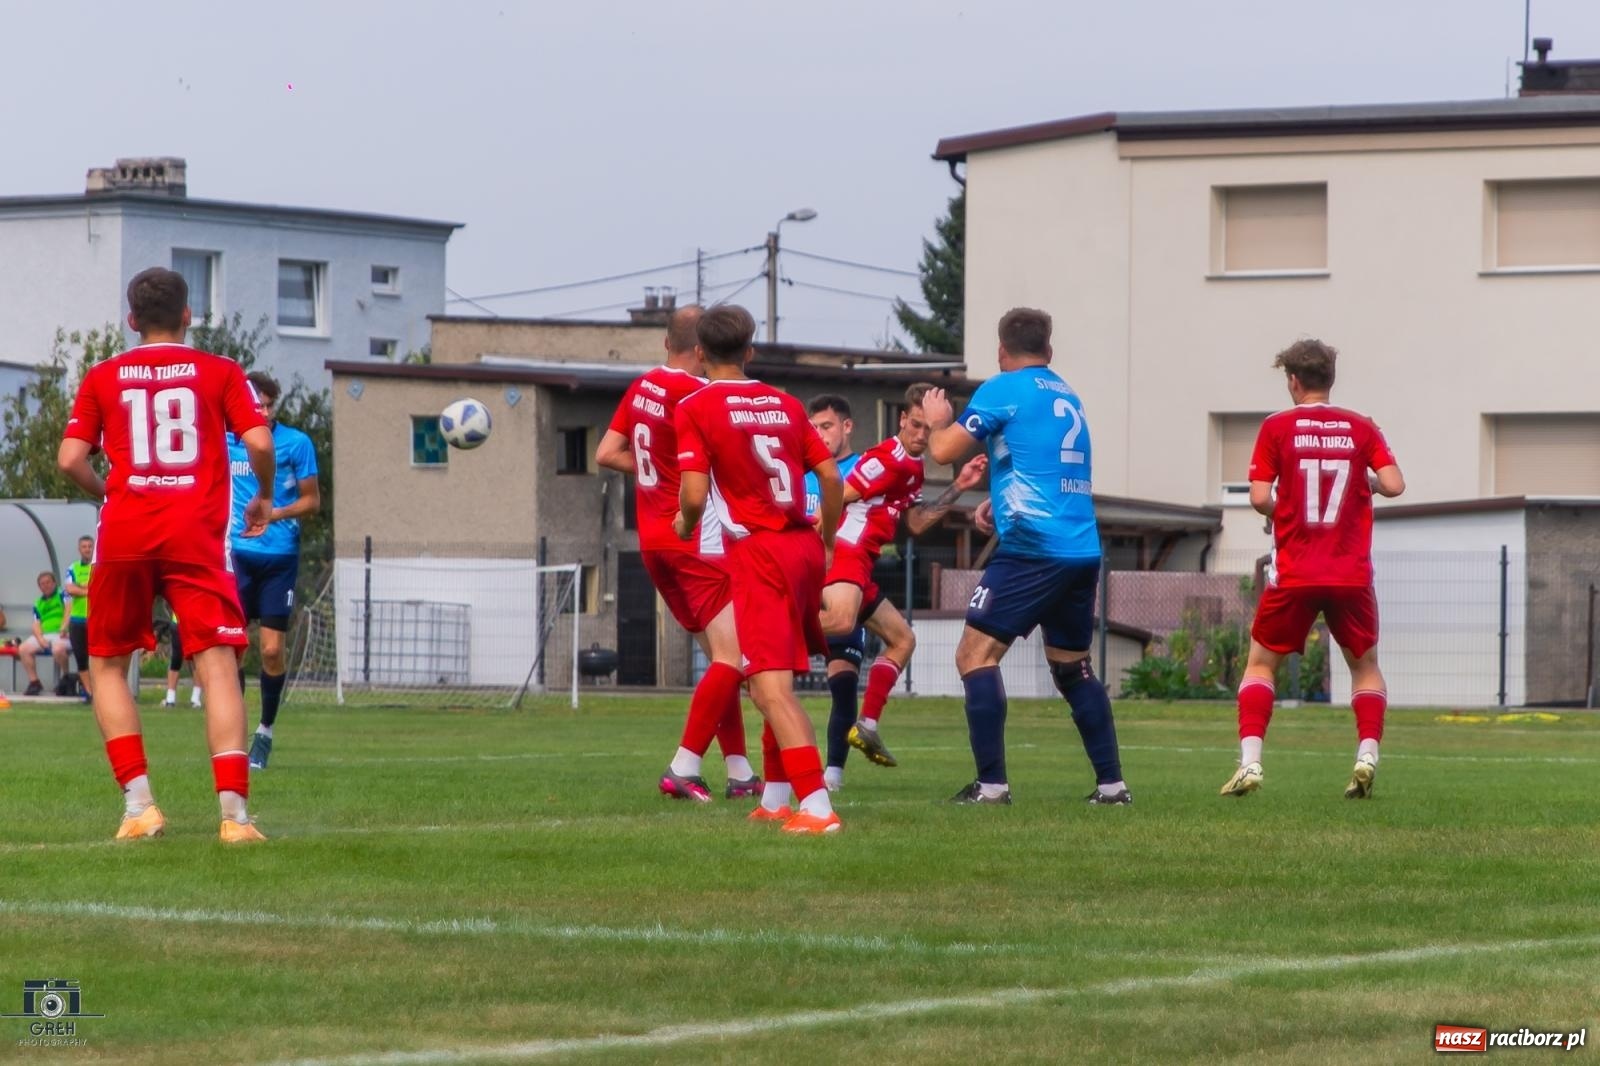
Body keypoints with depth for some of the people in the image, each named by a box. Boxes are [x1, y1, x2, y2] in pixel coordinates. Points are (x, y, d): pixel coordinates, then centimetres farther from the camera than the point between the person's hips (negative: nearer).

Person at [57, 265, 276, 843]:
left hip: (125, 535, 1)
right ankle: (234, 812, -19)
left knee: (107, 665, 15)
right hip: (197, 535, -1)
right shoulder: (220, 372, 7)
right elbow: (258, 443, -4)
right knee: (217, 666, -5)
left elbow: (70, 460, 3)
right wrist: (263, 497, 15)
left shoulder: (102, 377, 10)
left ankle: (138, 805, 2)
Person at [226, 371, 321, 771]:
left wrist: (274, 514, -14)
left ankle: (265, 731, 14)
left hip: (280, 557, -1)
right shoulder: (224, 443, 5)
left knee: (272, 648, -3)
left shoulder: (296, 443, -1)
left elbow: (312, 501, 2)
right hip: (236, 555, 1)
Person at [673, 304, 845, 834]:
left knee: (771, 687, -12)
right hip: (804, 547, 7)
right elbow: (831, 477, 10)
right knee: (778, 681, 22)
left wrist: (685, 524, 9)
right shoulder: (785, 404, 11)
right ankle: (775, 798, 29)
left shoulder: (696, 408, -5)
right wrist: (825, 543, 23)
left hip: (758, 552, -6)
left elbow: (695, 494, -13)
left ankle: (817, 807, -24)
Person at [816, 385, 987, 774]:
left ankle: (867, 726, 16)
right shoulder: (888, 459, -10)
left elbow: (917, 524, 26)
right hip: (844, 554, -11)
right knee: (841, 621, -42)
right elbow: (836, 498, -15)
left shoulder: (913, 467, 20)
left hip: (860, 566, 11)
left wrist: (957, 488, 21)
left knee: (902, 639, 21)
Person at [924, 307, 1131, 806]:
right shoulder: (1067, 396, 19)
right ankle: (1111, 783, 14)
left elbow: (945, 450, -4)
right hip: (1084, 550, 7)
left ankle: (991, 783, -13)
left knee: (975, 654, -4)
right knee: (1073, 666, 19)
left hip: (1033, 551, -7)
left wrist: (937, 420, 17)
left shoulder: (1003, 390, -3)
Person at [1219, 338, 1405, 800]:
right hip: (1353, 573, 1)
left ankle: (1249, 762, -5)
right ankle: (1367, 754, -3)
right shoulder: (1361, 428, 4)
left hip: (1295, 573, -1)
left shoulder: (1277, 428, -1)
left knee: (1260, 663, 11)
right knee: (1365, 666, 17)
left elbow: (1259, 497, -7)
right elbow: (1393, 485, -6)